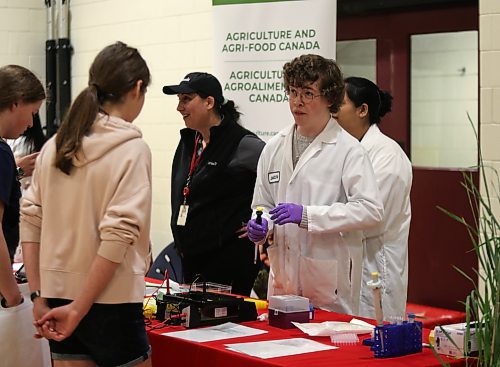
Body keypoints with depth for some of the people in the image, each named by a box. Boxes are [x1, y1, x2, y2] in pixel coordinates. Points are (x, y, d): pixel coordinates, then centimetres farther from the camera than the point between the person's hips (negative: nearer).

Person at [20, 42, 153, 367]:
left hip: (57, 296, 6)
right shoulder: (132, 149, -9)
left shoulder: (55, 145, 7)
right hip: (109, 303, -6)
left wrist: (40, 297, 5)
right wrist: (79, 310, -15)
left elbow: (30, 221, 4)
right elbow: (118, 234, -18)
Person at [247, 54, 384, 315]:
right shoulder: (274, 148, 11)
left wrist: (306, 215, -20)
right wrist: (261, 226, -3)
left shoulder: (348, 149, -7)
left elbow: (370, 209, -16)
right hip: (283, 278, 5)